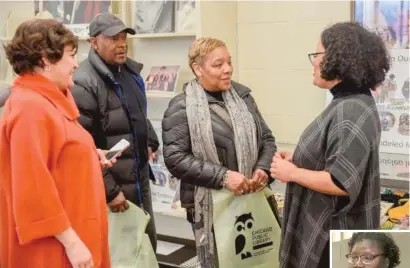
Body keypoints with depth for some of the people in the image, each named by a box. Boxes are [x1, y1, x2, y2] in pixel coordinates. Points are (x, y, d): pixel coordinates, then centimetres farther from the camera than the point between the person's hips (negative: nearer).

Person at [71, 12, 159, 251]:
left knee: (148, 244, 20)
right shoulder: (84, 83, -19)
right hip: (112, 187, -8)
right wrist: (108, 190, -21)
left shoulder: (131, 72, 9)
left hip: (140, 179, 8)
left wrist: (150, 141, 9)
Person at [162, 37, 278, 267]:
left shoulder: (242, 96, 8)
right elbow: (175, 158, -14)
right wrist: (222, 176, -20)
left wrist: (263, 169, -7)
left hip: (252, 199, 4)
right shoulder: (182, 107, -6)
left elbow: (267, 139, 13)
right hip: (211, 206, -4)